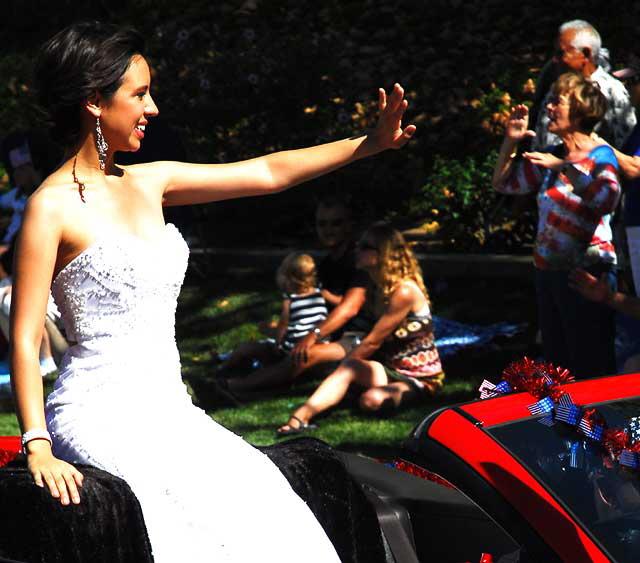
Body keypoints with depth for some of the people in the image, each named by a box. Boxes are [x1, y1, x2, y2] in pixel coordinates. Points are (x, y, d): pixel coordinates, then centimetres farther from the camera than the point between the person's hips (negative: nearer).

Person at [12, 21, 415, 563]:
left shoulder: (149, 183, 14)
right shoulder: (53, 207, -7)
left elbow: (268, 173, 18)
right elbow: (24, 339, -9)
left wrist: (369, 143, 15)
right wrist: (38, 448, -19)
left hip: (168, 410, 7)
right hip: (100, 412, -7)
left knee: (268, 510, -18)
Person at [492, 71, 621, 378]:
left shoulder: (600, 155, -9)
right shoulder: (553, 156, 13)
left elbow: (607, 199, -30)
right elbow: (504, 182, 23)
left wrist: (563, 167, -29)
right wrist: (511, 141, 10)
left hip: (586, 271, -8)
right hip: (548, 270, 8)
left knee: (591, 370, -7)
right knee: (557, 367, 14)